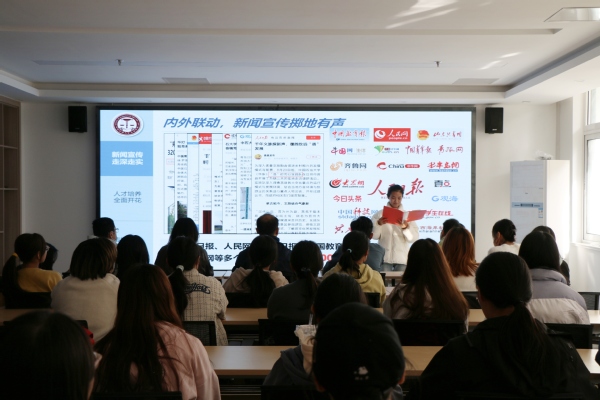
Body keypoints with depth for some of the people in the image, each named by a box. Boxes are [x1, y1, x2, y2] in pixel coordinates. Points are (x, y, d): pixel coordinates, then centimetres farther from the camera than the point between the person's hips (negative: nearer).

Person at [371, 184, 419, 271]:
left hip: (402, 258, 1)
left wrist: (406, 227, -20)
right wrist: (379, 224, -18)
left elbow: (414, 238, -2)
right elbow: (374, 236, -1)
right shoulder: (379, 214, 5)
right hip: (385, 258, -1)